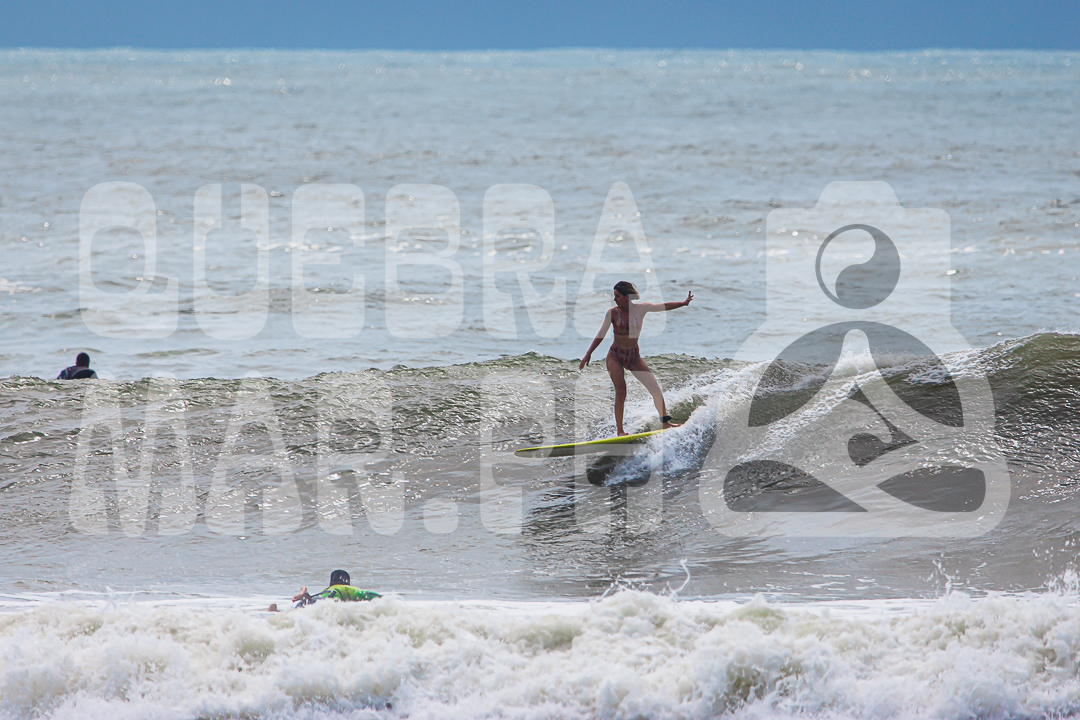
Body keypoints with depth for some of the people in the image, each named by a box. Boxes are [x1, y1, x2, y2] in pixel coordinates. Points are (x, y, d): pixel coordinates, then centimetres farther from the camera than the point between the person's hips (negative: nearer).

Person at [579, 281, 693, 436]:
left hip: (633, 356, 3)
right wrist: (589, 353, -6)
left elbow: (664, 306, -2)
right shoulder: (613, 313, -7)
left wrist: (683, 303, -11)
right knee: (621, 391, -18)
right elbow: (601, 335, -3)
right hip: (615, 356, -3)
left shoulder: (640, 309, -3)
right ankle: (619, 430, -15)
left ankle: (665, 422, 8)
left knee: (655, 387, -5)